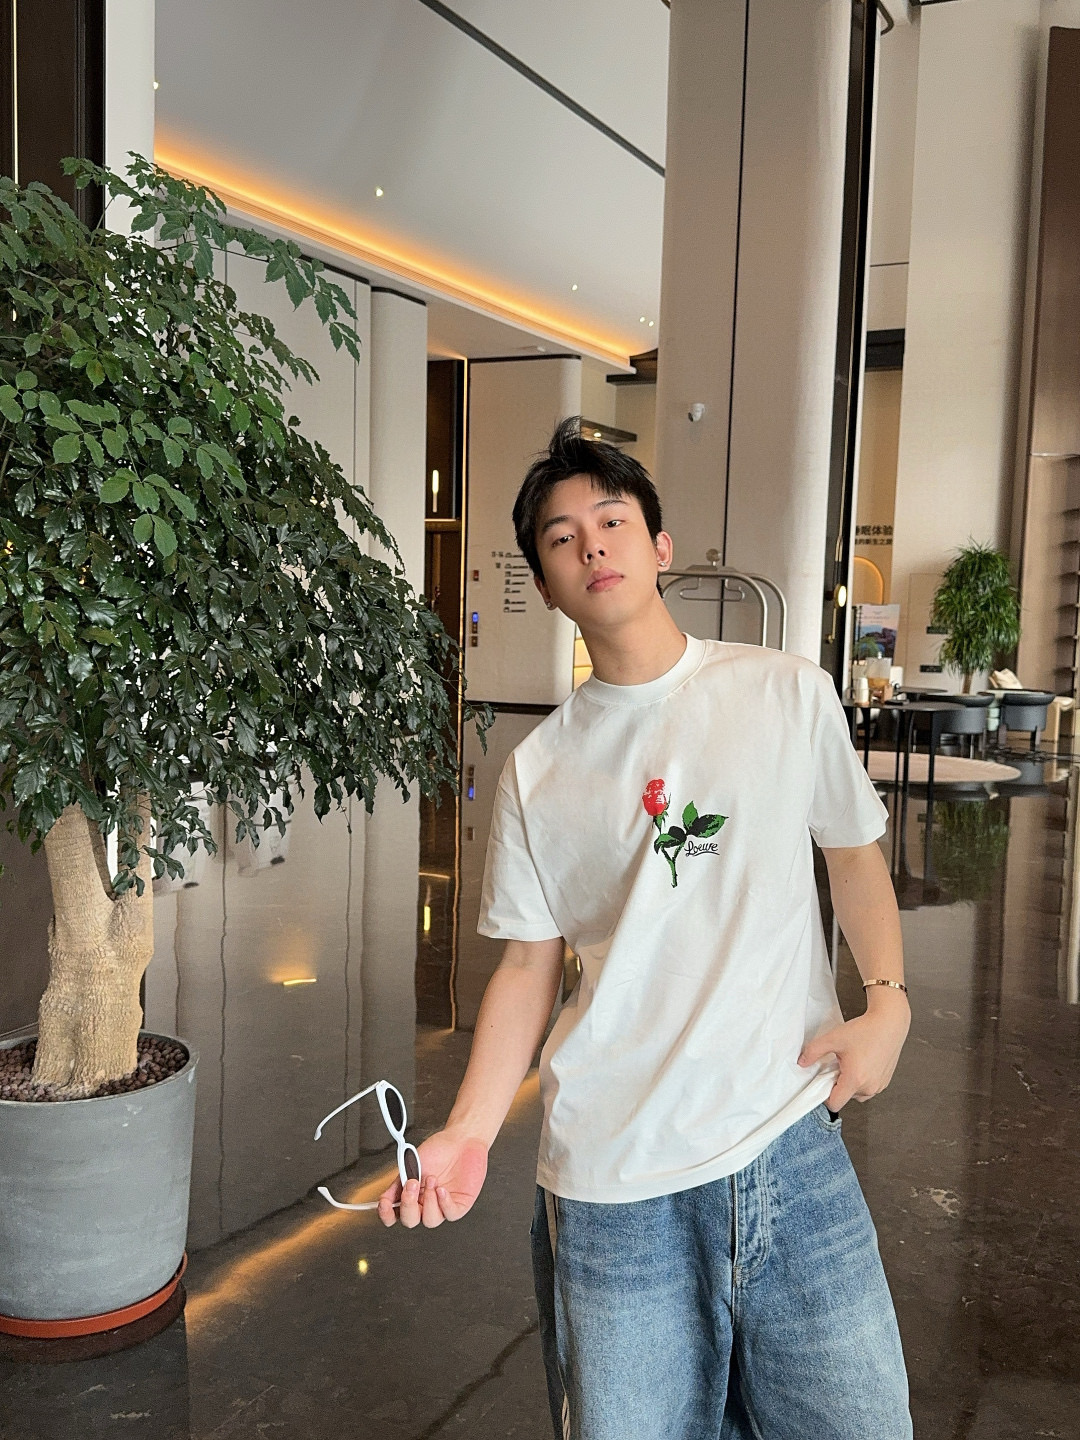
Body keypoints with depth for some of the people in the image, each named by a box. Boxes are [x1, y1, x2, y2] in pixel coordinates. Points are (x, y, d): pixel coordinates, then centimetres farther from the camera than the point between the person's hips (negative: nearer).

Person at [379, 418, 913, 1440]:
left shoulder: (791, 694, 2)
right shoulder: (536, 771, 3)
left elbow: (853, 851, 13)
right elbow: (528, 967, 5)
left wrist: (887, 1001, -1)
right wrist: (469, 1127, -7)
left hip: (791, 1142, 1)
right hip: (611, 1184, 0)